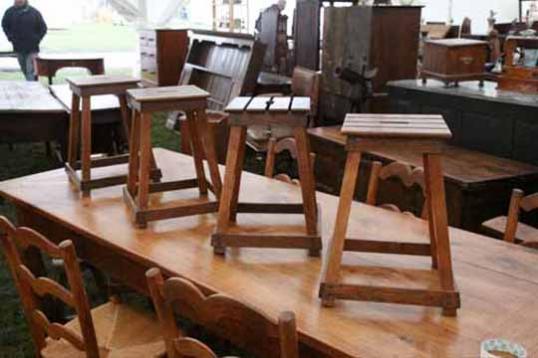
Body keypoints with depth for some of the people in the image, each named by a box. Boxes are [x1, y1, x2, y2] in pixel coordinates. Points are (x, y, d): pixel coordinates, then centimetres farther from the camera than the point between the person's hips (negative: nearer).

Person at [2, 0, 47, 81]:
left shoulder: (34, 12, -6)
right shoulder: (9, 12, 0)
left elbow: (43, 28, 2)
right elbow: (4, 25, 15)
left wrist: (36, 40, -5)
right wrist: (10, 37, 3)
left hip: (32, 48, -3)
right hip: (19, 48, 4)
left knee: (30, 71, -10)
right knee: (24, 70, 15)